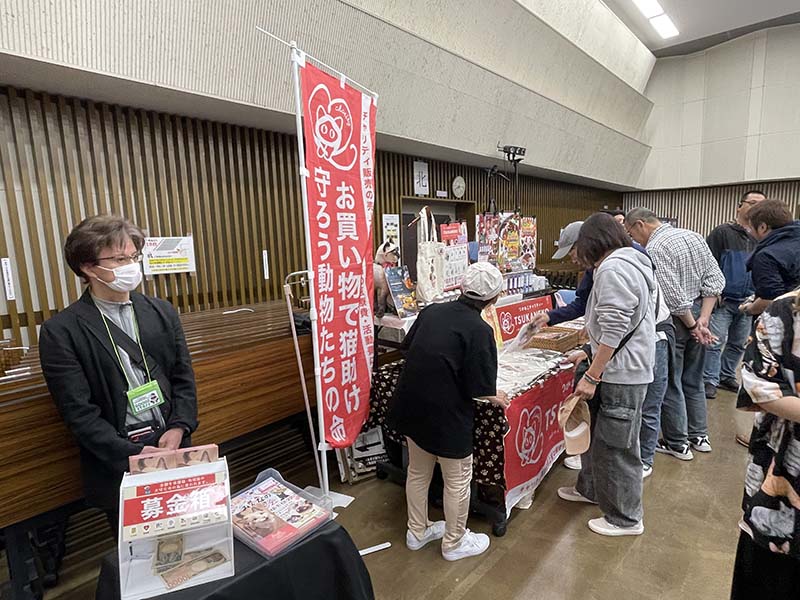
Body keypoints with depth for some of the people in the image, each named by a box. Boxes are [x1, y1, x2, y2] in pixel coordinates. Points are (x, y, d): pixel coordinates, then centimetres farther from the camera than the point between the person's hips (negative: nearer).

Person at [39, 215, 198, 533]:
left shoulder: (162, 312, 5)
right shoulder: (60, 331, -7)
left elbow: (183, 377, 6)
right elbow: (78, 411, -10)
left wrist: (179, 428, -8)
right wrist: (132, 454, -16)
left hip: (172, 448, 3)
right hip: (118, 467, -3)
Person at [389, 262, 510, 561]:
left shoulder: (432, 311, -1)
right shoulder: (480, 331, -17)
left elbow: (408, 346, 12)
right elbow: (480, 389, -16)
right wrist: (496, 397, 5)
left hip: (411, 407, 6)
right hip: (445, 415, -6)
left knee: (418, 471, 24)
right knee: (457, 479, 18)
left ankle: (417, 532, 44)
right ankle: (454, 542, 37)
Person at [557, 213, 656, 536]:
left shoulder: (612, 269, -18)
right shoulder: (633, 263, 15)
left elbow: (613, 331, -24)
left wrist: (591, 377, -18)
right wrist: (589, 353, 22)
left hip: (621, 375, -10)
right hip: (625, 368, 10)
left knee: (615, 446, 4)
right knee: (597, 433, 22)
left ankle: (625, 518, 21)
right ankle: (590, 489, 40)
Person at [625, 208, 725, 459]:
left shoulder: (654, 249, -19)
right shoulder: (694, 236, 6)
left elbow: (674, 296, -24)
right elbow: (715, 280, 2)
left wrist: (693, 326, -11)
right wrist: (703, 318, -2)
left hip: (675, 318, -8)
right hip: (697, 311, 8)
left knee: (669, 383, 6)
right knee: (693, 380, 20)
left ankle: (678, 443, 18)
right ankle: (699, 436, 32)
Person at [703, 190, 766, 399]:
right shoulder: (722, 232, -5)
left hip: (748, 303, 5)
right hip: (723, 300, -5)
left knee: (738, 344, 13)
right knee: (715, 342, -3)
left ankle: (727, 376, 27)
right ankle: (709, 380, 5)